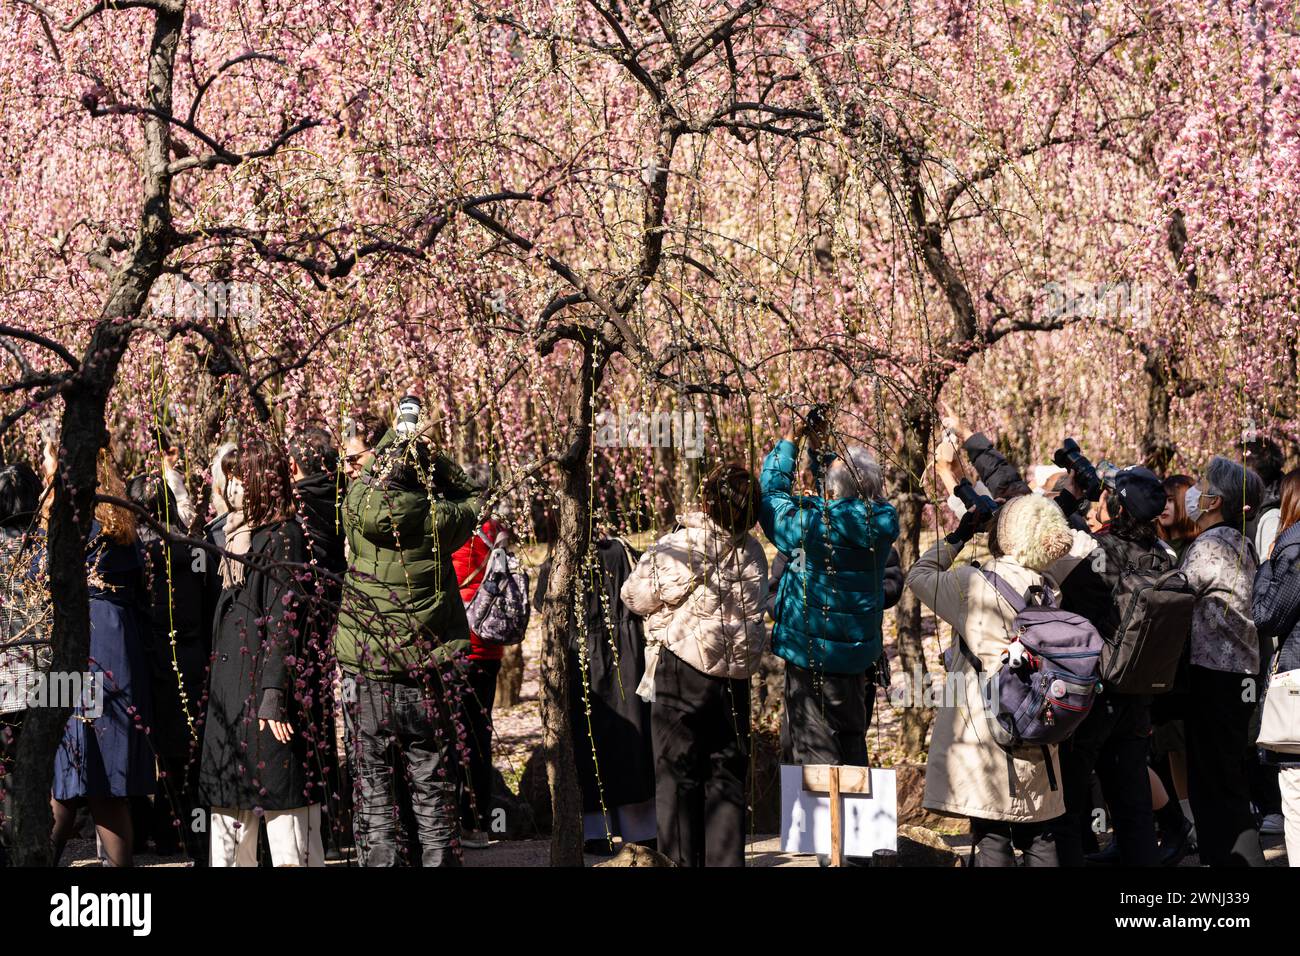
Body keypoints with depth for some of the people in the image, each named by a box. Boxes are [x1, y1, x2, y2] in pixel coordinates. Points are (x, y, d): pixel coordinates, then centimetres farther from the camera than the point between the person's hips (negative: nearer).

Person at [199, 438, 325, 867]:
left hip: (263, 687, -10)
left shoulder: (283, 538, -12)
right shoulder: (248, 535, 15)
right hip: (233, 693, 10)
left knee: (280, 798, -6)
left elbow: (284, 622, -18)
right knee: (230, 801, 13)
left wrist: (274, 695, -22)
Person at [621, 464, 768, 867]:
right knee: (726, 773, 11)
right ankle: (725, 858, 11)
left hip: (682, 670, -3)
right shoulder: (753, 552, -3)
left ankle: (680, 859, 5)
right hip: (735, 678, 4)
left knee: (678, 773, 5)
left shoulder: (675, 548, -14)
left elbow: (633, 595, -3)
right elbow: (756, 610, 9)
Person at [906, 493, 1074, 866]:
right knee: (1037, 836, 14)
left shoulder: (972, 585, -12)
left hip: (983, 733, -5)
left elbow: (919, 575, 4)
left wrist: (958, 536, 12)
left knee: (990, 837, -3)